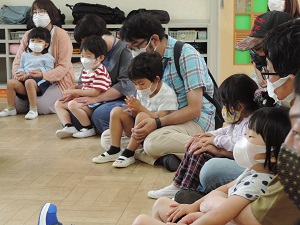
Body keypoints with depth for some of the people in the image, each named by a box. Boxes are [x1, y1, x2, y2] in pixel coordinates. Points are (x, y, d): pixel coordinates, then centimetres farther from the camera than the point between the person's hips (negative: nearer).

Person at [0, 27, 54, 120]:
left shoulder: (47, 57, 6)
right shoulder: (25, 55, 22)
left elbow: (48, 71, -6)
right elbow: (21, 67, 24)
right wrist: (21, 73, -4)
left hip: (39, 81, -5)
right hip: (24, 81, 6)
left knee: (29, 82, -38)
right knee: (11, 82, -18)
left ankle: (33, 110, -32)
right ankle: (10, 108, -5)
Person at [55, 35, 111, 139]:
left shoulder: (100, 72, -17)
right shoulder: (86, 70, 12)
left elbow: (95, 92, -26)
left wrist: (74, 91, -20)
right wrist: (76, 87, 3)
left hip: (95, 103, -10)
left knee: (72, 104, -33)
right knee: (59, 103, 10)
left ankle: (89, 128, -18)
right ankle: (68, 126, -9)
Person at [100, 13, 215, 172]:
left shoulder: (186, 55, -14)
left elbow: (194, 109, -19)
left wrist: (157, 123, -30)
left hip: (196, 120, -8)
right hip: (164, 120, 8)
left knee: (154, 141, -38)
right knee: (107, 138, -5)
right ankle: (162, 157, -25)